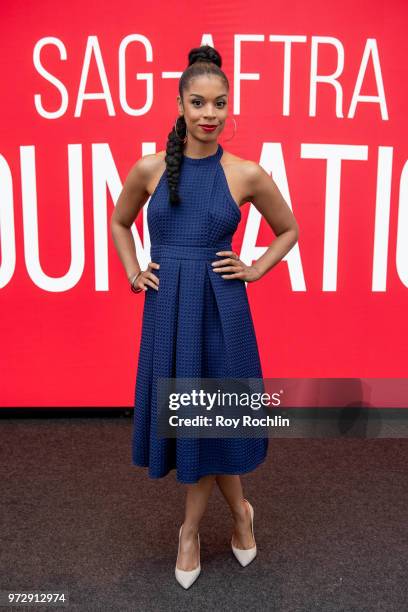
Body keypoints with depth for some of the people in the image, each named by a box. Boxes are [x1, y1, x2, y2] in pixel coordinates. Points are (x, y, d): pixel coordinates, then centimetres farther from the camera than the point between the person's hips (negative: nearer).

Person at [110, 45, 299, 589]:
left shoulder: (247, 174, -4)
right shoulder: (150, 168, 0)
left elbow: (288, 230, 11)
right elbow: (119, 222, 17)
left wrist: (254, 270, 0)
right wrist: (133, 272, 5)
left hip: (220, 307, -2)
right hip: (166, 306, 2)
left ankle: (191, 530, 36)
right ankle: (239, 510, 37)